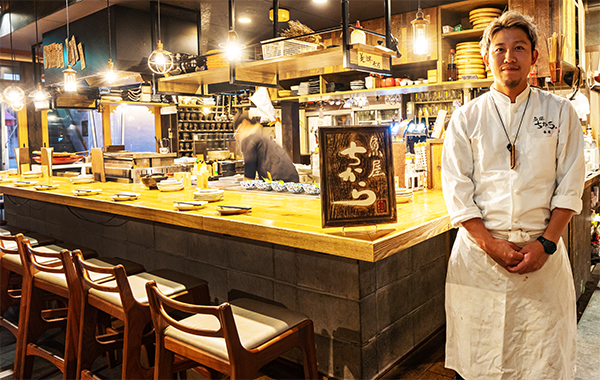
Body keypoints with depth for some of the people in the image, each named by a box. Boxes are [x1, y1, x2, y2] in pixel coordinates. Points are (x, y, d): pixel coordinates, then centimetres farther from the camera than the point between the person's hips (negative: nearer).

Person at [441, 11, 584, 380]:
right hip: (479, 251, 0)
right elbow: (456, 187, -2)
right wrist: (490, 243, -11)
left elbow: (570, 185, 3)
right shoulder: (466, 118, 3)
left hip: (543, 251, 1)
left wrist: (546, 243, -8)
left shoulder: (560, 113, 6)